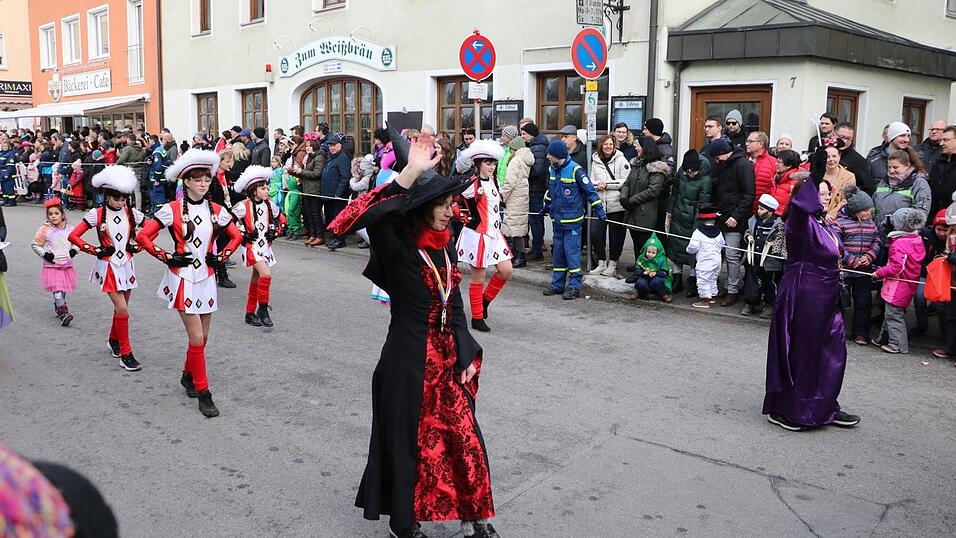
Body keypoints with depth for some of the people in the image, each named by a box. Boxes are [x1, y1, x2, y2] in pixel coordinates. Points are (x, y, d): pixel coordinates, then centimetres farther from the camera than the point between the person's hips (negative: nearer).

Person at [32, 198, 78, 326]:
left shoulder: (69, 228, 2)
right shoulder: (45, 229, -6)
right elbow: (35, 244, 2)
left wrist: (74, 250, -2)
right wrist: (44, 254, -11)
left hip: (67, 265, 4)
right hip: (51, 266, -4)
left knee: (63, 289, 15)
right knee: (57, 289, -13)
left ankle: (58, 308, 35)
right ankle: (63, 313, -18)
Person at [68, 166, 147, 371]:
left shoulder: (132, 213, -2)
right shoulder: (97, 214, -10)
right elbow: (73, 236, -9)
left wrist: (137, 246, 0)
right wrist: (96, 250, -12)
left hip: (127, 264, 4)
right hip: (108, 266, -4)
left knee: (121, 308, 15)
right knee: (122, 310, -10)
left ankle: (114, 339, 41)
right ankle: (125, 354, -2)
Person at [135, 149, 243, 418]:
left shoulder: (216, 210, 2)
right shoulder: (172, 210, -9)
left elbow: (237, 236, 14)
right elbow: (143, 237, -6)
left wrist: (221, 257, 2)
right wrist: (167, 258, -10)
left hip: (206, 278, 4)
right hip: (183, 278, -4)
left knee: (202, 337, 12)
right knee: (197, 338, -7)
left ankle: (188, 375, 37)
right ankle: (203, 393, 4)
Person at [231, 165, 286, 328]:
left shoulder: (269, 205, 4)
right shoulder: (243, 206, -15)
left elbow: (282, 219, 19)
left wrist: (275, 232, 4)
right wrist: (244, 235, -15)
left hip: (265, 246, 6)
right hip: (251, 247, -6)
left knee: (256, 281, 13)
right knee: (266, 274, -21)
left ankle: (250, 313, 24)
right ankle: (263, 310, -8)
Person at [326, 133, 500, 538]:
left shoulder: (445, 249, 6)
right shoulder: (398, 249, -15)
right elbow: (373, 219, -37)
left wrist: (466, 355, 6)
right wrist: (410, 174, -37)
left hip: (447, 358, 6)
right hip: (409, 360, -6)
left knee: (464, 436, 12)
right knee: (410, 441, 9)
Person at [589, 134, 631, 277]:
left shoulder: (621, 160, -4)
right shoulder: (595, 161, 10)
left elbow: (626, 182, -10)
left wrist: (607, 184, -14)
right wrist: (597, 184, -10)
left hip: (616, 205, -4)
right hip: (599, 204, 4)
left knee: (615, 235, 5)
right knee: (595, 233, -2)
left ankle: (612, 264, 19)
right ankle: (601, 263, 12)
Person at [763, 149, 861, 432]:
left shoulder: (824, 225, 12)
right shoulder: (801, 221, -14)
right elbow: (801, 202, -39)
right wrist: (817, 170, -43)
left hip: (825, 297, 9)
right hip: (801, 295, -9)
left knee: (832, 352, 14)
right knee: (797, 353, 1)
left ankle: (825, 408, 28)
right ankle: (781, 410, 15)